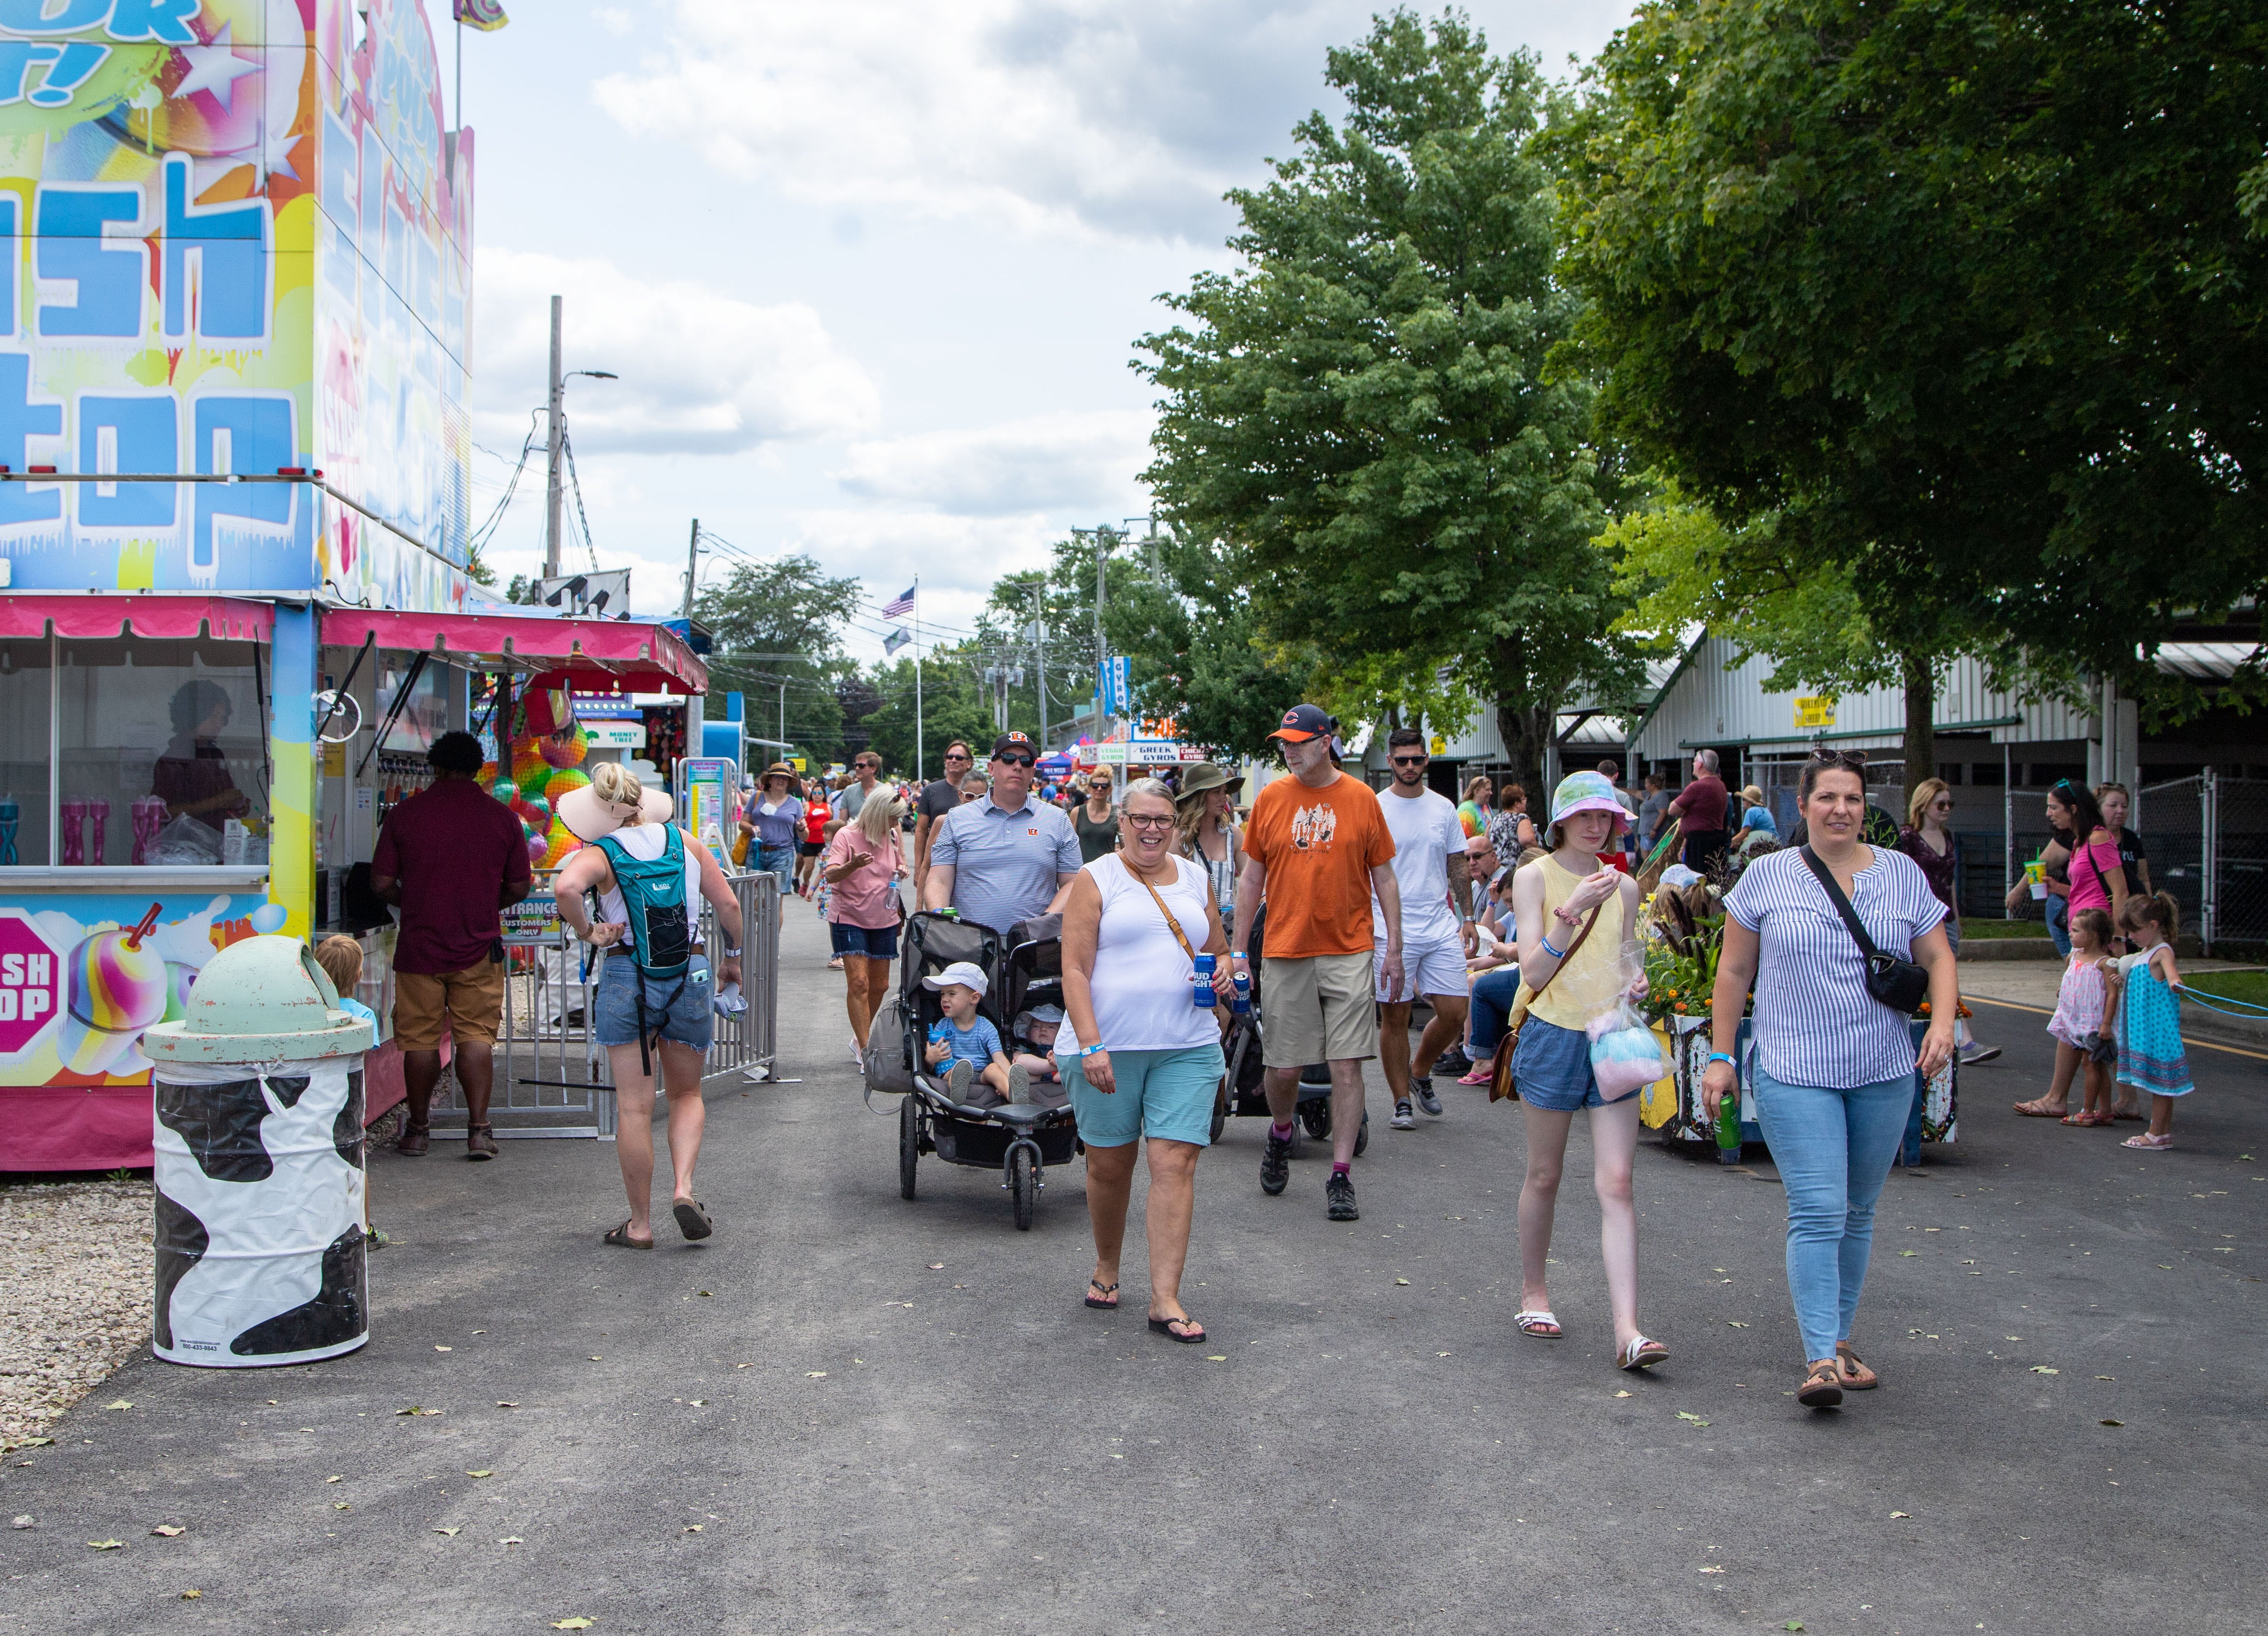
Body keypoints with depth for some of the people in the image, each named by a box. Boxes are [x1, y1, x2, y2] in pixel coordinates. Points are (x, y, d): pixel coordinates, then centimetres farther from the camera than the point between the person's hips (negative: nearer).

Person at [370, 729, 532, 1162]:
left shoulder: (405, 814, -3)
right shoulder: (502, 817, 0)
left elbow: (382, 883, -3)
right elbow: (519, 887, 3)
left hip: (419, 944, 0)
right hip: (478, 947, 1)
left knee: (419, 1038, 9)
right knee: (476, 1036, 5)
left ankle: (418, 1128, 19)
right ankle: (478, 1129, -2)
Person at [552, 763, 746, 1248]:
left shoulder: (599, 854, -5)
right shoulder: (684, 842, 5)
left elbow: (564, 887, -27)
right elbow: (729, 905, 6)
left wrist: (587, 931, -11)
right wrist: (731, 955, 21)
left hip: (626, 978, -2)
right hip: (691, 975, 2)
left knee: (634, 1106, 5)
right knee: (687, 1094, 18)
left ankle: (640, 1224, 11)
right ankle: (683, 1186, -4)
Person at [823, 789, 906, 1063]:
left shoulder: (891, 836, 6)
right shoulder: (846, 836, -11)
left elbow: (900, 866, 21)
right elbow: (830, 875, -19)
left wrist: (901, 872, -4)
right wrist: (852, 865, -40)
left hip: (884, 920, 6)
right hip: (849, 918, -6)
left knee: (880, 986, 9)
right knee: (858, 983, -14)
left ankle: (860, 1039, 27)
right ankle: (864, 1048, -11)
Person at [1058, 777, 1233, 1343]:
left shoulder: (1195, 879, 14)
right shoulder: (1095, 880, 0)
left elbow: (1219, 949, 25)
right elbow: (1074, 970, -7)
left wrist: (1223, 971, 0)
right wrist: (1090, 1045, -17)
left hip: (1187, 1047, 3)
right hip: (1108, 1043, -2)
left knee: (1175, 1163, -7)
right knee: (1109, 1164, 9)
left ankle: (1165, 1299, -4)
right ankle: (1106, 1267, 33)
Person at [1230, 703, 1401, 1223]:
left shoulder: (1361, 799, 2)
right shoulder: (1271, 799, 4)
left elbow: (1384, 876, 6)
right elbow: (1251, 878, 9)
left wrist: (1394, 948, 2)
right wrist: (1237, 950, 6)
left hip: (1348, 952, -1)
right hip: (1285, 952, 1)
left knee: (1347, 1066, -4)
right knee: (1283, 1067, 4)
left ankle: (1341, 1176, 3)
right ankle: (1281, 1133, 35)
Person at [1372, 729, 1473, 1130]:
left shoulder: (1444, 808, 10)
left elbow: (1458, 866, 15)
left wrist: (1468, 918, 9)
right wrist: (1364, 925, -8)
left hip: (1441, 927, 4)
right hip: (1392, 929, -3)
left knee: (1454, 1012, 0)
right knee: (1394, 1016, 1)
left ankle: (1420, 1072, 26)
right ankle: (1402, 1102, 11)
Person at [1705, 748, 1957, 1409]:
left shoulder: (1902, 874, 7)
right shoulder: (1766, 877, 1)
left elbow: (1939, 958, 10)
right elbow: (1734, 971, 5)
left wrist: (1942, 1022, -8)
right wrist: (1721, 1057, 2)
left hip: (1884, 1074, 3)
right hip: (1794, 1073, -3)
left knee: (1857, 1214, 12)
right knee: (1817, 1213, -12)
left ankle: (1839, 1339, 25)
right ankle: (1821, 1359, -12)